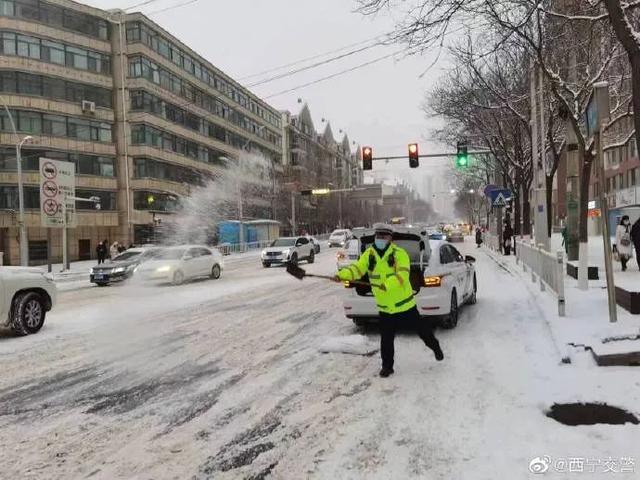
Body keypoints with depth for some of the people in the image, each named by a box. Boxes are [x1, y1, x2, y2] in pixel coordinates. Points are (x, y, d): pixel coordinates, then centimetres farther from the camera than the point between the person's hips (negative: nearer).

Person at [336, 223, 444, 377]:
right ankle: (387, 366, 25)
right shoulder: (369, 254, -2)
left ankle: (435, 347, 42)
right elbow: (357, 268, -13)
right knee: (386, 339, 8)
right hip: (385, 308, 3)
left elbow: (402, 275, -28)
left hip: (404, 304, -3)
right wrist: (342, 275, -33)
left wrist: (388, 284, -45)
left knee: (422, 329, 14)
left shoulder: (399, 254, -15)